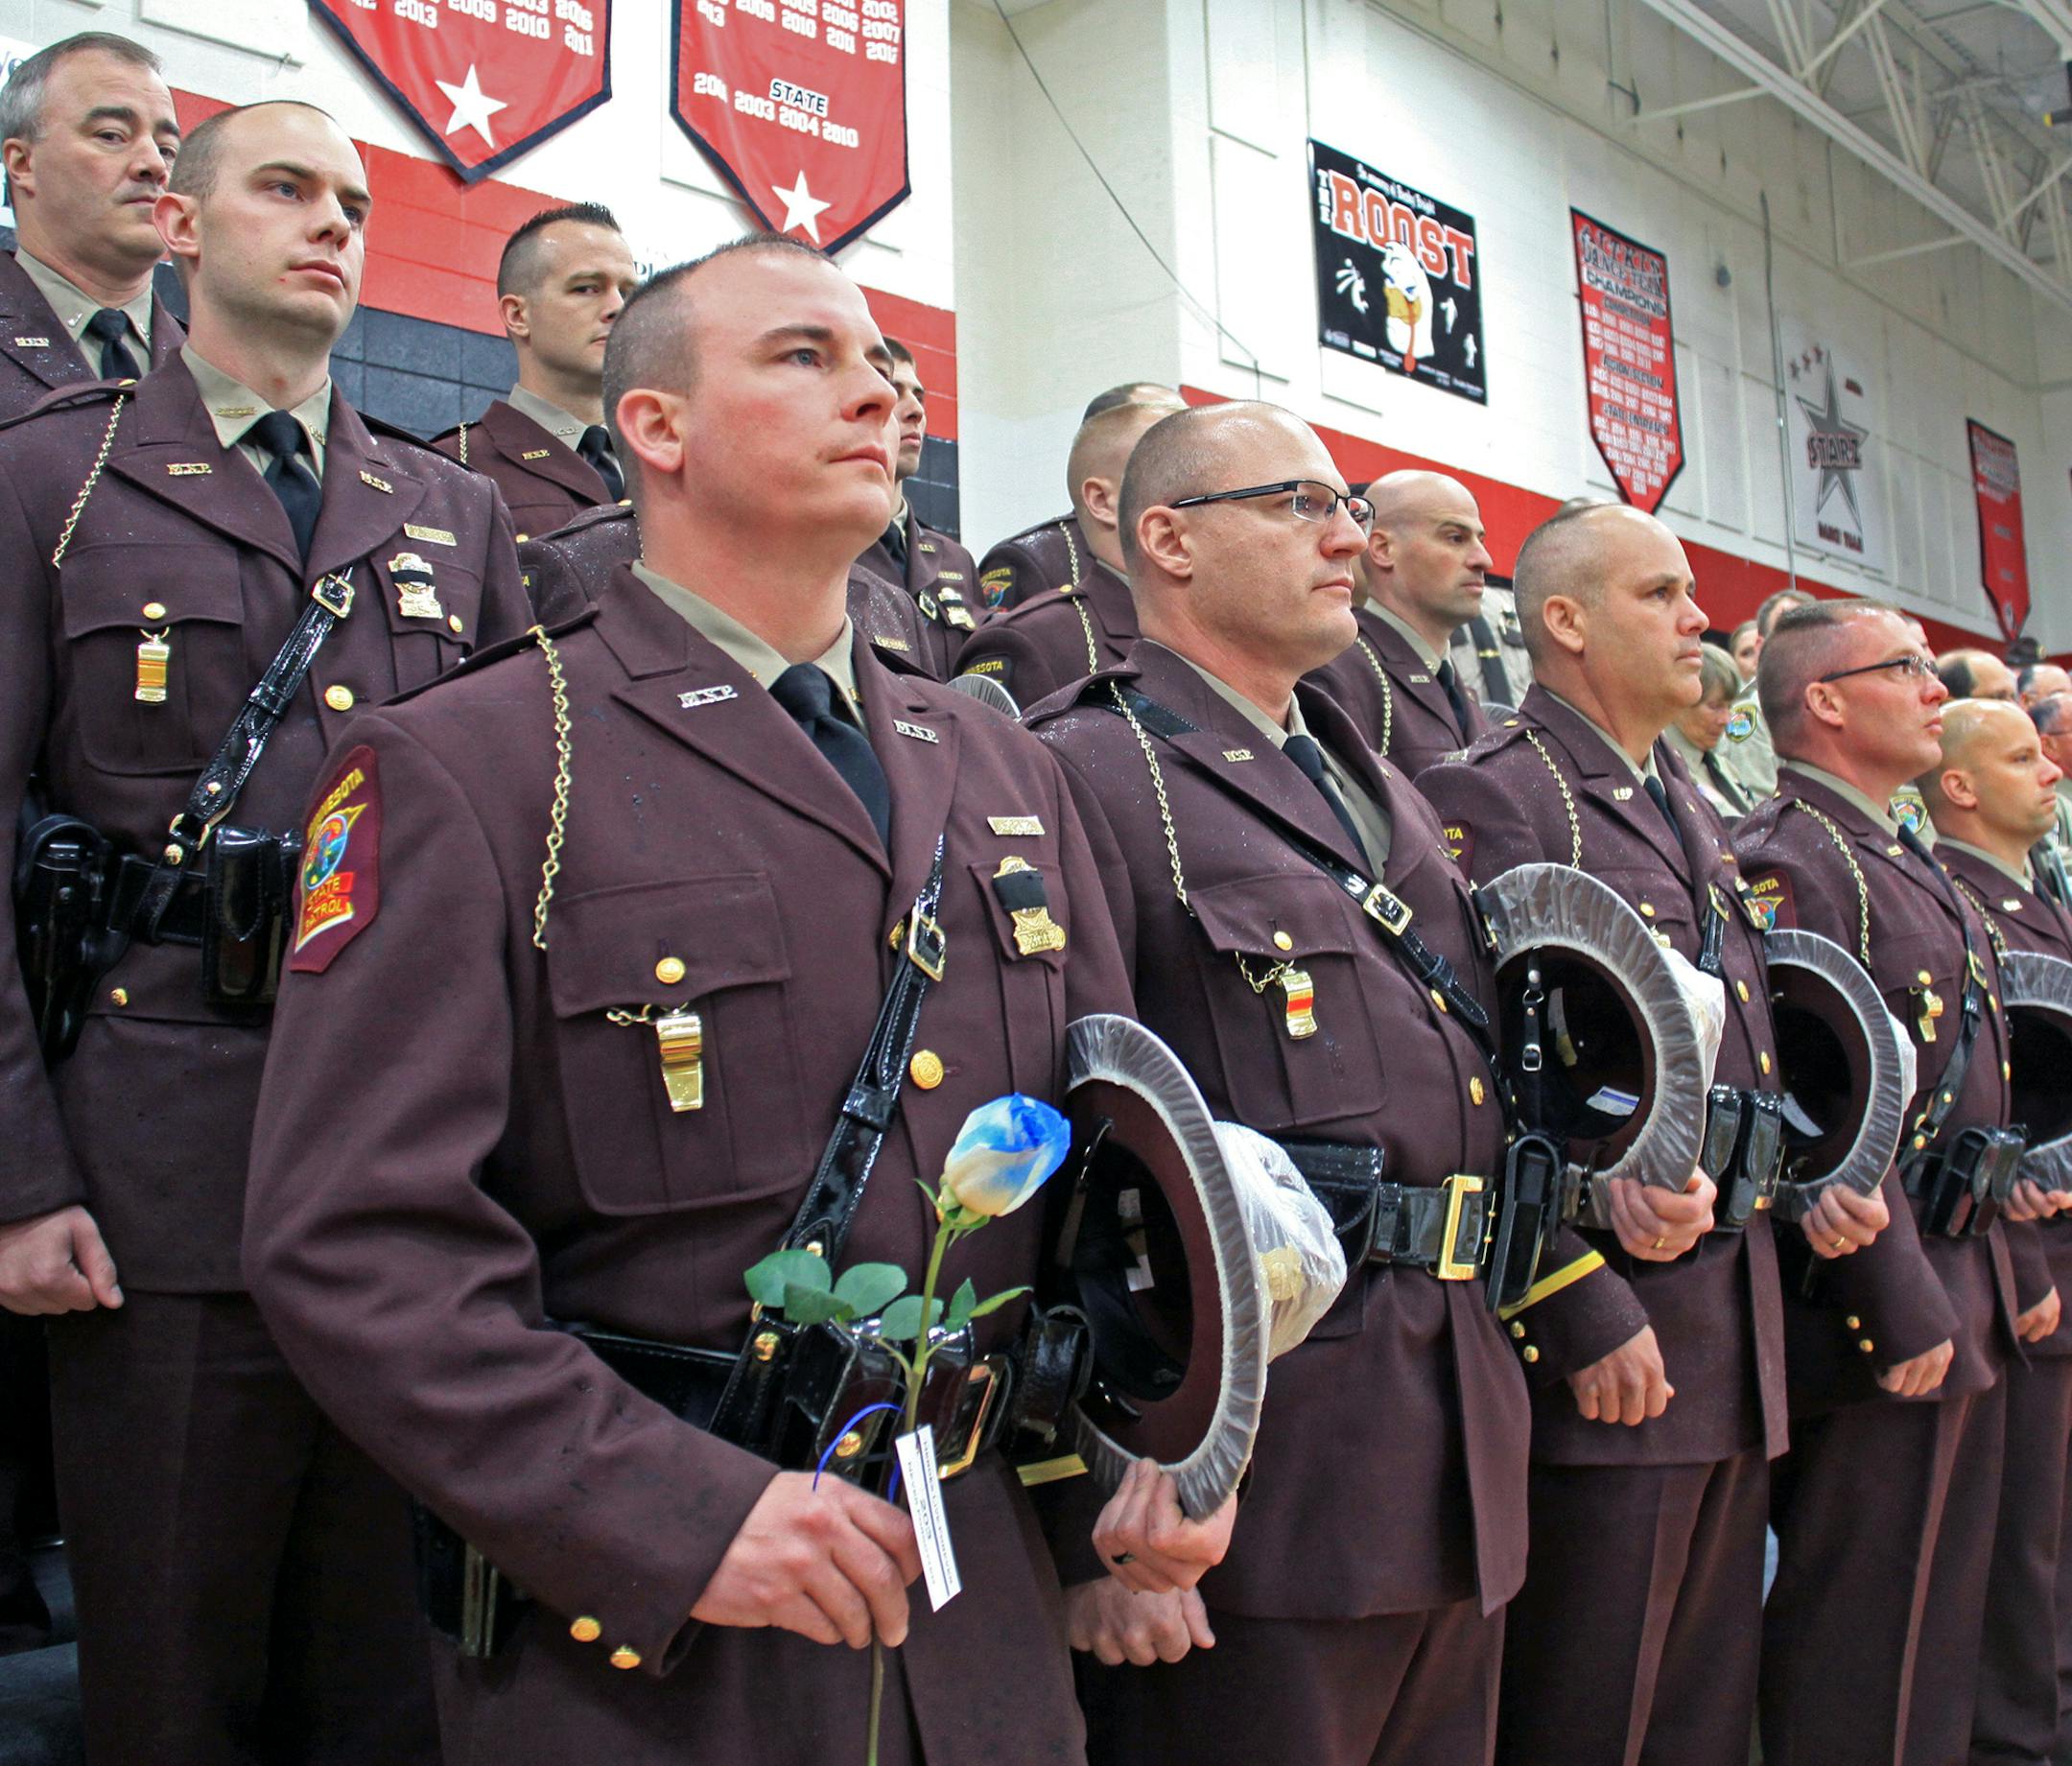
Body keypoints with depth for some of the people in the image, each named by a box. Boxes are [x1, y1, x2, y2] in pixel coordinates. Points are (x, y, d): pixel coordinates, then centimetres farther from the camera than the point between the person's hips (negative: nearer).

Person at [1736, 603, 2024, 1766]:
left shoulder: (1910, 863, 17)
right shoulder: (1792, 862, -16)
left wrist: (2010, 1266, 19)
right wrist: (1904, 1310, -21)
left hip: (1967, 1300, 10)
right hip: (1891, 1304, -10)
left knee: (1945, 1617, 18)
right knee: (1870, 1656, 0)